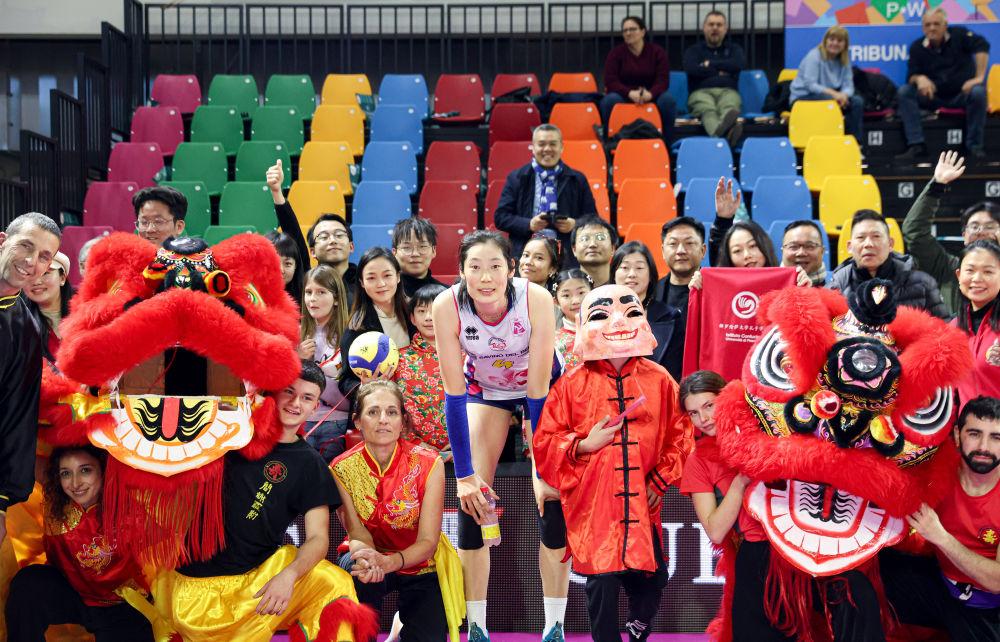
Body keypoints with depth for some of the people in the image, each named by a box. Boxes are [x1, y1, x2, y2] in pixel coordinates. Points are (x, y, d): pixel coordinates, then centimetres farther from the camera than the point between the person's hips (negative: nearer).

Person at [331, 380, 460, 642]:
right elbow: (357, 534, -14)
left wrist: (389, 562, -40)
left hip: (421, 564, 0)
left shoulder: (428, 463, -19)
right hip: (374, 558, 0)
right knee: (356, 567, -33)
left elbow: (428, 541, -20)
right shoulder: (342, 468, -15)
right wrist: (365, 555, -39)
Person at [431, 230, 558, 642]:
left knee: (552, 492, -13)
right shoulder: (447, 306, -30)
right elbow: (454, 393, -25)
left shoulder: (537, 300, -34)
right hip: (484, 388, 1)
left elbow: (539, 392, -28)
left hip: (538, 387, -1)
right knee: (472, 496, -11)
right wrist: (464, 473, -27)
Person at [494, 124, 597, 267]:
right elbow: (500, 217, 6)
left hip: (566, 259, 1)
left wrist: (574, 225, -9)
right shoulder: (516, 178, 10)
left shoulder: (577, 180, 12)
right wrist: (528, 224, -10)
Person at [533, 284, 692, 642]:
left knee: (651, 580, 8)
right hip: (594, 506, -2)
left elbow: (678, 435, 9)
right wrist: (584, 445, -15)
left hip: (642, 507, 2)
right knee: (602, 586, 1)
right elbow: (545, 444, -1)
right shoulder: (572, 384, -3)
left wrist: (662, 479, 1)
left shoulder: (658, 380, 3)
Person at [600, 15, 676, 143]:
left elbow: (663, 80, -5)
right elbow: (610, 82, -8)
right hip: (624, 96, -1)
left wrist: (650, 94, -29)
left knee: (668, 99, -30)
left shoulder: (658, 52, 4)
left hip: (650, 97, 1)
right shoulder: (616, 53, 3)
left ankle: (666, 145, -21)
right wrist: (630, 93, -28)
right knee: (610, 100, -34)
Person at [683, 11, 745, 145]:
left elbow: (737, 65, 1)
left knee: (729, 108, -40)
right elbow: (691, 69, -2)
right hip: (701, 92, -2)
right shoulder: (693, 50, 21)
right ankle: (723, 131, -78)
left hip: (727, 91, 2)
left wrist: (710, 64, 5)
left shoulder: (734, 49, 25)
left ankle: (725, 130, -78)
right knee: (707, 109, -42)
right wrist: (720, 72, 1)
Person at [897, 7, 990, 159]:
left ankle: (974, 145, -20)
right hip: (934, 96, 2)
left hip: (961, 94, -2)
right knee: (904, 93, -21)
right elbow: (912, 76, -5)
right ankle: (916, 144, -25)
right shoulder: (917, 47, 0)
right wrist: (920, 78, -30)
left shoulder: (959, 34, -7)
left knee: (978, 93, -35)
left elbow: (982, 46, -20)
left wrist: (979, 77, -29)